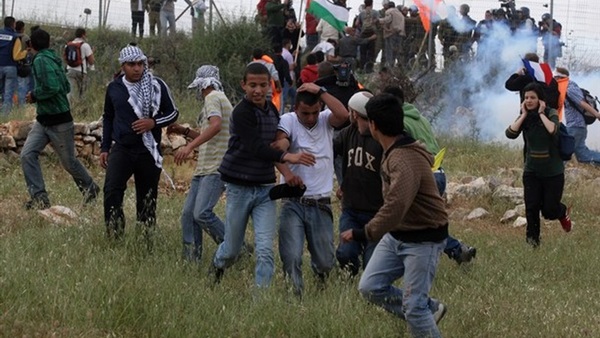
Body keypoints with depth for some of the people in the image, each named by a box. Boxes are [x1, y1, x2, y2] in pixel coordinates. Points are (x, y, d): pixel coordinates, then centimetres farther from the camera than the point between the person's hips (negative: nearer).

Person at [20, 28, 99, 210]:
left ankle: (90, 188, 30)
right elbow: (66, 87, 14)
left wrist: (34, 95, -13)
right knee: (27, 155, -6)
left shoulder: (41, 60, -18)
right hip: (43, 120, 9)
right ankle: (39, 197, -7)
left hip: (59, 121, -9)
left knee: (68, 161, 8)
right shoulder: (53, 59, 9)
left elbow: (52, 87, -29)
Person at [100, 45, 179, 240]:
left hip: (149, 151, 0)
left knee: (147, 198, 6)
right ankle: (114, 236, -15)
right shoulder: (114, 88, 6)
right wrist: (104, 148, 15)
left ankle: (145, 238, 17)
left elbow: (173, 113, 6)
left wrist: (154, 123, -13)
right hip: (121, 149, 0)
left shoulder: (157, 86, -1)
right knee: (111, 191, -19)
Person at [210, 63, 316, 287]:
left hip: (265, 188, 4)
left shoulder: (272, 110, 7)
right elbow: (255, 147, -28)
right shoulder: (242, 113, -16)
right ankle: (216, 269, 43)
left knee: (265, 250, -9)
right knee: (232, 249, 11)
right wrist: (287, 157, -40)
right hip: (240, 188, -4)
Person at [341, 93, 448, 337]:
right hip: (396, 235, 9)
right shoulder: (394, 152, 3)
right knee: (370, 287, 7)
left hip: (423, 240, -9)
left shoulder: (405, 160, -29)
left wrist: (363, 234, -36)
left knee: (413, 306, -9)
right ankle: (429, 309, 20)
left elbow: (395, 207, -39)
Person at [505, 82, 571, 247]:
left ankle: (564, 212, 38)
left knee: (549, 210, 4)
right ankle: (532, 240, 13)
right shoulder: (524, 117, 1)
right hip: (531, 172, 3)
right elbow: (510, 133, -15)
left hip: (553, 172, -3)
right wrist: (524, 115, -14)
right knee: (531, 208, -3)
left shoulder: (551, 114, -10)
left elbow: (553, 130, -31)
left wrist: (541, 113, -21)